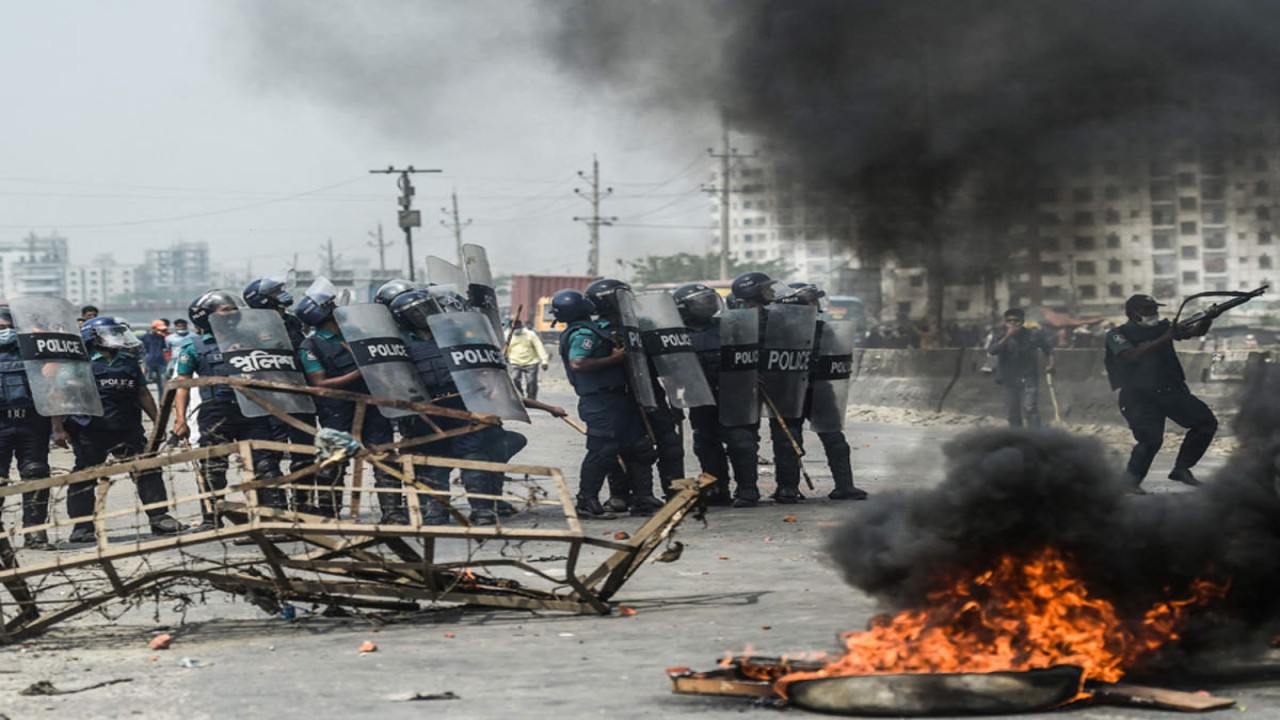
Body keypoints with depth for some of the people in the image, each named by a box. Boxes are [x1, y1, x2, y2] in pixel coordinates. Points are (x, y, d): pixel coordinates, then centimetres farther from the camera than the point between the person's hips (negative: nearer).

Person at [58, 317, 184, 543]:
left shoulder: (129, 362, 14)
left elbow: (143, 394, 20)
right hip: (90, 432, -4)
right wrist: (58, 429, -8)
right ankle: (82, 528, 9)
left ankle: (159, 518, 3)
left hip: (127, 429, 4)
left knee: (147, 470, -2)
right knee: (84, 479, 1)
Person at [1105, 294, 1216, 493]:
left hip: (1173, 390, 6)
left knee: (1206, 422, -1)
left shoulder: (1163, 327, 9)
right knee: (1151, 439, -22)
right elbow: (1131, 356, -25)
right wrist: (1165, 338, -28)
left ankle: (1181, 469, 12)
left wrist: (1207, 319, -22)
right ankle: (1131, 479, 2)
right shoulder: (1118, 335, -6)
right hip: (1139, 396, -6)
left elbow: (1196, 332, 0)